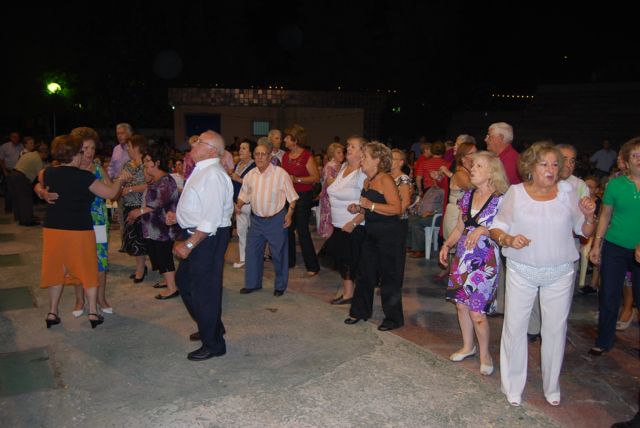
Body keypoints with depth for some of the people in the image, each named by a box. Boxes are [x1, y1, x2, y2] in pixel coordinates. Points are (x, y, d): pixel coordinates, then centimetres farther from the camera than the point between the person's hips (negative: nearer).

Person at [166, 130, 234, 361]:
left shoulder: (213, 175, -22)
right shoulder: (200, 171, 10)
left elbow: (211, 219, -26)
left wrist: (189, 244, -24)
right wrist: (178, 216, 12)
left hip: (209, 238, -11)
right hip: (197, 235, 11)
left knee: (205, 290, 1)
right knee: (184, 281, 23)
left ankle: (213, 344, 20)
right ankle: (209, 327, 40)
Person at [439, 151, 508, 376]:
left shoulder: (501, 200, -10)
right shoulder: (468, 196, 7)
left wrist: (483, 230, -27)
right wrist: (446, 245, 1)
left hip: (484, 261, -6)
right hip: (462, 257, 6)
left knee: (477, 311, -3)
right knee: (461, 304, 14)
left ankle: (484, 353, 19)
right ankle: (468, 346, 34)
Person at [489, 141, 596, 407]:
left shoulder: (567, 193, 0)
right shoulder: (515, 193, -4)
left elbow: (585, 232, 5)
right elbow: (496, 228, -1)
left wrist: (589, 216, -15)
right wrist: (508, 239, -21)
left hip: (560, 274, 1)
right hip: (521, 272, -1)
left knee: (555, 328, 10)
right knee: (515, 327, 5)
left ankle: (552, 386, 31)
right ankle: (513, 386, 24)